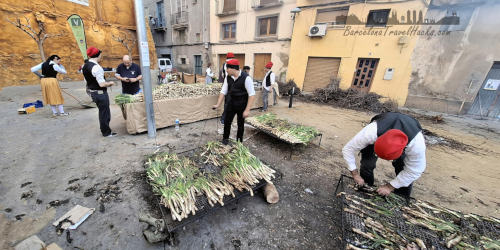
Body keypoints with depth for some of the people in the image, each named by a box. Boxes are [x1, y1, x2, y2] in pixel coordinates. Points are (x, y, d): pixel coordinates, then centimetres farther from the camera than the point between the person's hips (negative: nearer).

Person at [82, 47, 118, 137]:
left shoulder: (85, 66, 8)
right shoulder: (97, 67, -22)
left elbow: (87, 81, 15)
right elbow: (102, 84, -25)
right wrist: (110, 83, -6)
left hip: (92, 92, 9)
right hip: (100, 93, -9)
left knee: (102, 112, 22)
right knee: (104, 113, 4)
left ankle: (104, 129, 35)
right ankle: (106, 132, 16)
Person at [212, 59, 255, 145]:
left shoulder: (246, 78, -22)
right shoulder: (228, 78, -5)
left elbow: (252, 94, -21)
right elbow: (223, 91, 3)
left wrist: (247, 110, -23)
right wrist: (218, 104, -2)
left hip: (242, 104, -4)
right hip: (231, 103, 5)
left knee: (240, 124, 9)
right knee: (227, 122, 8)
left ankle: (239, 142, 31)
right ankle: (225, 139, 31)